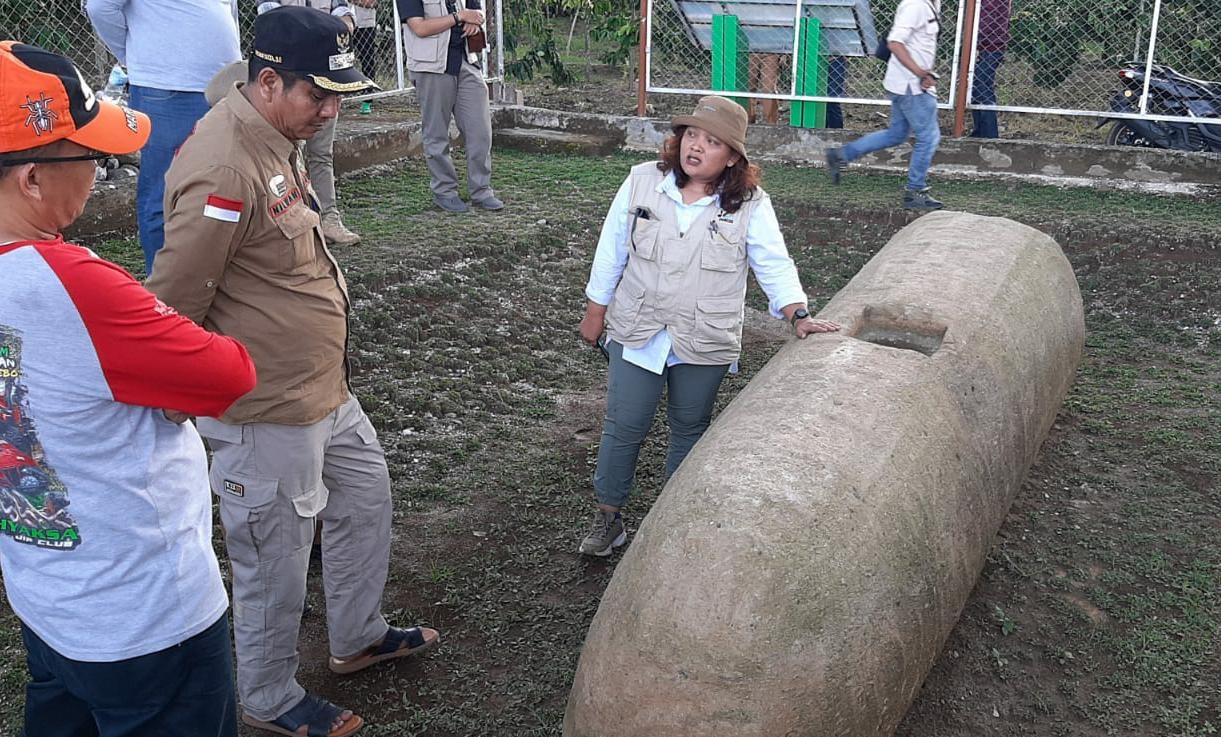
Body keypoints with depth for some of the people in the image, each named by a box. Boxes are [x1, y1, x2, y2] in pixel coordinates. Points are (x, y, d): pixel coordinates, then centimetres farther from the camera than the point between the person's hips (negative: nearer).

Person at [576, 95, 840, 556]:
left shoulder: (750, 205, -8)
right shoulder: (642, 181, -5)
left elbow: (774, 264, -7)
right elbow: (611, 251, 2)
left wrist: (798, 315, -20)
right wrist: (596, 311, 6)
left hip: (705, 344, 0)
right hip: (637, 332, 0)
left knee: (689, 430, 14)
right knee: (624, 427, 5)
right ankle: (608, 516, 23)